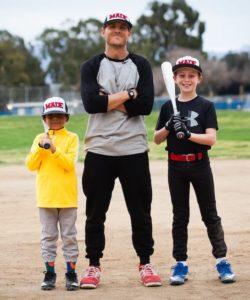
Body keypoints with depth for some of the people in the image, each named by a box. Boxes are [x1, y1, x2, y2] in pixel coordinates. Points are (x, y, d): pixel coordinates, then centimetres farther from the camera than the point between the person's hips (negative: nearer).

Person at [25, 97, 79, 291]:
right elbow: (31, 165, 0)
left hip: (67, 196, -2)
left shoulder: (71, 138, 0)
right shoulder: (40, 138, 8)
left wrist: (53, 148, -22)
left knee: (69, 235, 3)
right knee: (48, 236, 6)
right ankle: (50, 273, 12)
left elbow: (69, 164, -12)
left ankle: (71, 273, 8)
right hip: (46, 196, 3)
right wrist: (40, 148, -13)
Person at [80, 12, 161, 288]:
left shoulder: (141, 65, 8)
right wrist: (128, 95, -10)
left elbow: (146, 105, -7)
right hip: (99, 150, 0)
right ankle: (93, 265, 13)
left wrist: (109, 100, -10)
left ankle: (145, 263, 15)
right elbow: (91, 103, -12)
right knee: (95, 212, 4)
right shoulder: (91, 67, 6)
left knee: (141, 211, 4)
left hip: (134, 150, 0)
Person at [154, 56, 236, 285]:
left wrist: (188, 134, -25)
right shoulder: (168, 107, 5)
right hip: (176, 167, 2)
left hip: (200, 165, -2)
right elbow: (157, 139, 5)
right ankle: (181, 264, 12)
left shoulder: (206, 106, -2)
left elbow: (211, 138, -11)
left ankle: (222, 260, 8)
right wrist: (168, 127, -13)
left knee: (210, 214, 2)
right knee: (180, 216, 8)